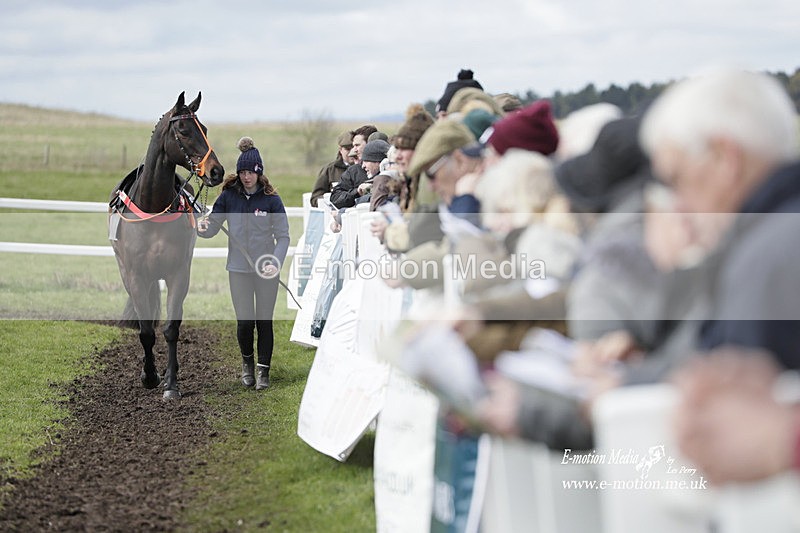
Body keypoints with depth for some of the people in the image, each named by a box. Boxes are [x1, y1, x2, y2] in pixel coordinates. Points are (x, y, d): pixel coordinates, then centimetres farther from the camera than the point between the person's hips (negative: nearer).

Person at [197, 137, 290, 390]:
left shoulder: (271, 199, -4)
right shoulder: (229, 196, 0)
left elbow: (283, 236, -4)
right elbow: (213, 226, 4)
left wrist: (276, 263, -19)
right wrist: (203, 227, -20)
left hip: (266, 269, -1)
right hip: (239, 269, 1)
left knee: (264, 322, 3)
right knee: (245, 322, -2)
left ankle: (263, 370, 17)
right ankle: (247, 360, 26)